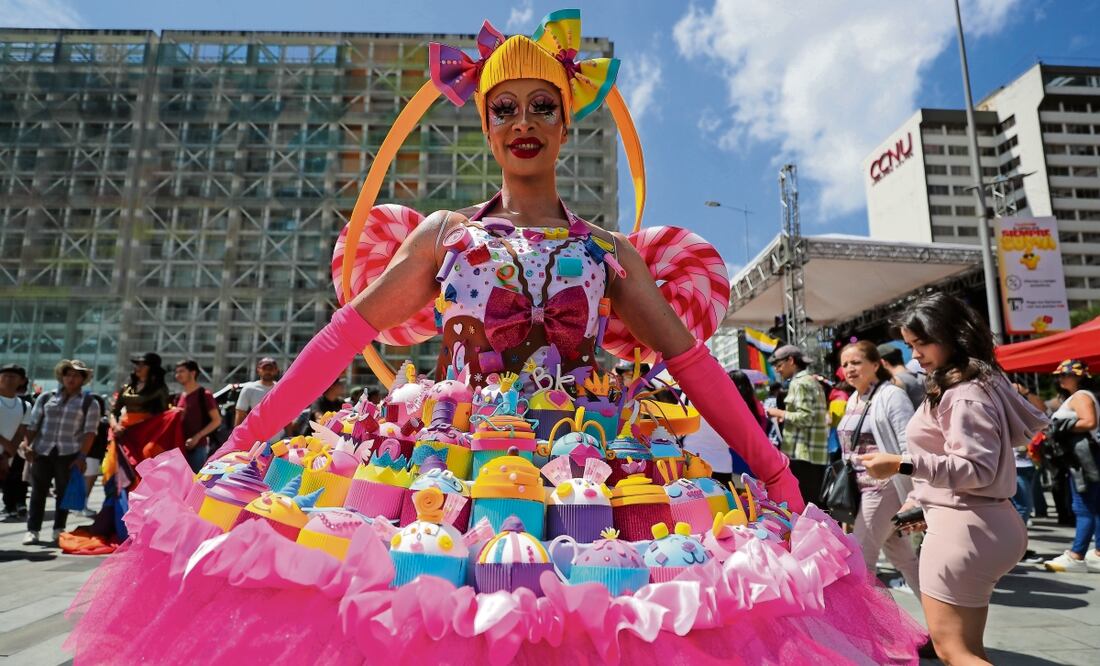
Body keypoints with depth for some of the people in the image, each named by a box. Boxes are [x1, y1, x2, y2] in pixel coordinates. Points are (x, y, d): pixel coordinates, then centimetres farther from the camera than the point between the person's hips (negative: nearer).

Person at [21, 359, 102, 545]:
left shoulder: (89, 402, 2)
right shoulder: (46, 397, 10)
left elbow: (90, 431, -5)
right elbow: (33, 424, 10)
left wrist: (82, 455, -13)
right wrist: (27, 445, -4)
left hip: (69, 454, -2)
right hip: (42, 451, 2)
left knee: (64, 492, 5)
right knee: (38, 491, 5)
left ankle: (59, 530, 15)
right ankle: (32, 530, 11)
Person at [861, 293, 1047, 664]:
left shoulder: (964, 394, -16)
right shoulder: (961, 387, 16)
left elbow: (977, 469, -23)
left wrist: (904, 464, -30)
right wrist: (924, 500, 19)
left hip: (963, 528, -11)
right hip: (976, 523, 11)